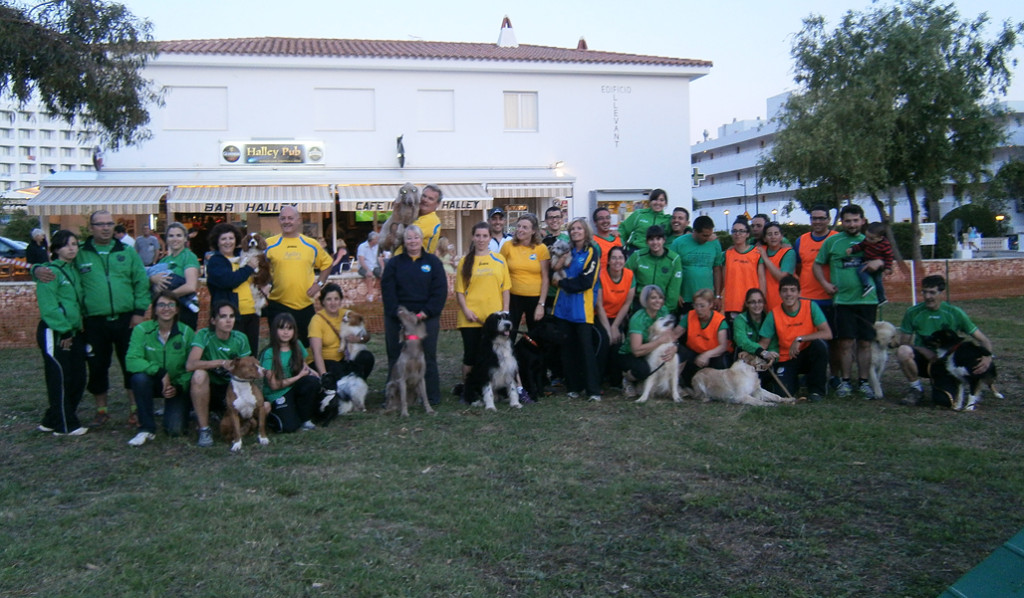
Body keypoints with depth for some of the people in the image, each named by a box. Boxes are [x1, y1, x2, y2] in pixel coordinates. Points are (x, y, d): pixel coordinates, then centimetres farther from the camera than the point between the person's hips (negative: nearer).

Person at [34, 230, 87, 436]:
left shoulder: (75, 270, 16)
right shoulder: (50, 271, -9)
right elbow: (48, 306, -16)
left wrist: (77, 327, 9)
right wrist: (63, 329, -16)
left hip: (74, 332, 8)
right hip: (54, 333, -8)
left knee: (77, 378, 8)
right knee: (60, 378, -3)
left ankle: (52, 421, 20)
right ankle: (65, 425, 6)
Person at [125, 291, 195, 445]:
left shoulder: (187, 333, -11)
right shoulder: (142, 330, -14)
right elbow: (131, 361, -25)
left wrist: (179, 387, -23)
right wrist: (160, 372, -33)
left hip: (178, 385, 0)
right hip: (153, 382, 0)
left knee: (175, 429, -16)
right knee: (139, 377, -34)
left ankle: (179, 410, 23)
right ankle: (147, 428, -17)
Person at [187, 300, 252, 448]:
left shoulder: (240, 339, -3)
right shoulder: (204, 335, -14)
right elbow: (190, 364, -29)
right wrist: (222, 362, -33)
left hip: (231, 388, 3)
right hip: (206, 388, -3)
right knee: (199, 374, -36)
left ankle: (221, 412, 16)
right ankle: (204, 429, -21)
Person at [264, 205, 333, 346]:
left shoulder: (311, 245, 7)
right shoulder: (269, 244, 1)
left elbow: (327, 263, 19)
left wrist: (320, 283, 6)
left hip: (305, 306, 2)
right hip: (278, 306, -2)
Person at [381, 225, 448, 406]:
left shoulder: (433, 262, 6)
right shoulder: (394, 263, 9)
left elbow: (440, 290, -1)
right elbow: (387, 291, -1)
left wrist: (427, 312, -12)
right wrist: (398, 313, -13)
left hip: (427, 318, -1)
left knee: (428, 357, 2)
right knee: (396, 358, 3)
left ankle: (432, 396, 10)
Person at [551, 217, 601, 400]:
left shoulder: (591, 252, -1)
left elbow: (586, 281, -10)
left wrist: (563, 282, -4)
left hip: (582, 308, -5)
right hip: (564, 306, 5)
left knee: (586, 348, -5)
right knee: (567, 348, 7)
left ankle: (593, 389, -1)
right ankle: (573, 386, 16)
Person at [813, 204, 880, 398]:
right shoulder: (832, 241, 6)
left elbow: (882, 262, 16)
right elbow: (817, 264, 10)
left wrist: (878, 263, -8)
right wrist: (825, 283, -5)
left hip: (867, 300, 2)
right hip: (843, 300, -2)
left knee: (865, 343, 5)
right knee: (846, 342, -1)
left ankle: (864, 382, 13)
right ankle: (845, 381, 9)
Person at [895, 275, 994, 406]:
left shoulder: (954, 313, -8)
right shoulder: (913, 313, -8)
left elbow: (984, 340, -5)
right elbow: (903, 343, -5)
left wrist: (987, 358, -27)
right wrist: (926, 352, -24)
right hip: (923, 361, 0)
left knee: (943, 400, -25)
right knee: (903, 351, -34)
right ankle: (916, 388, -7)